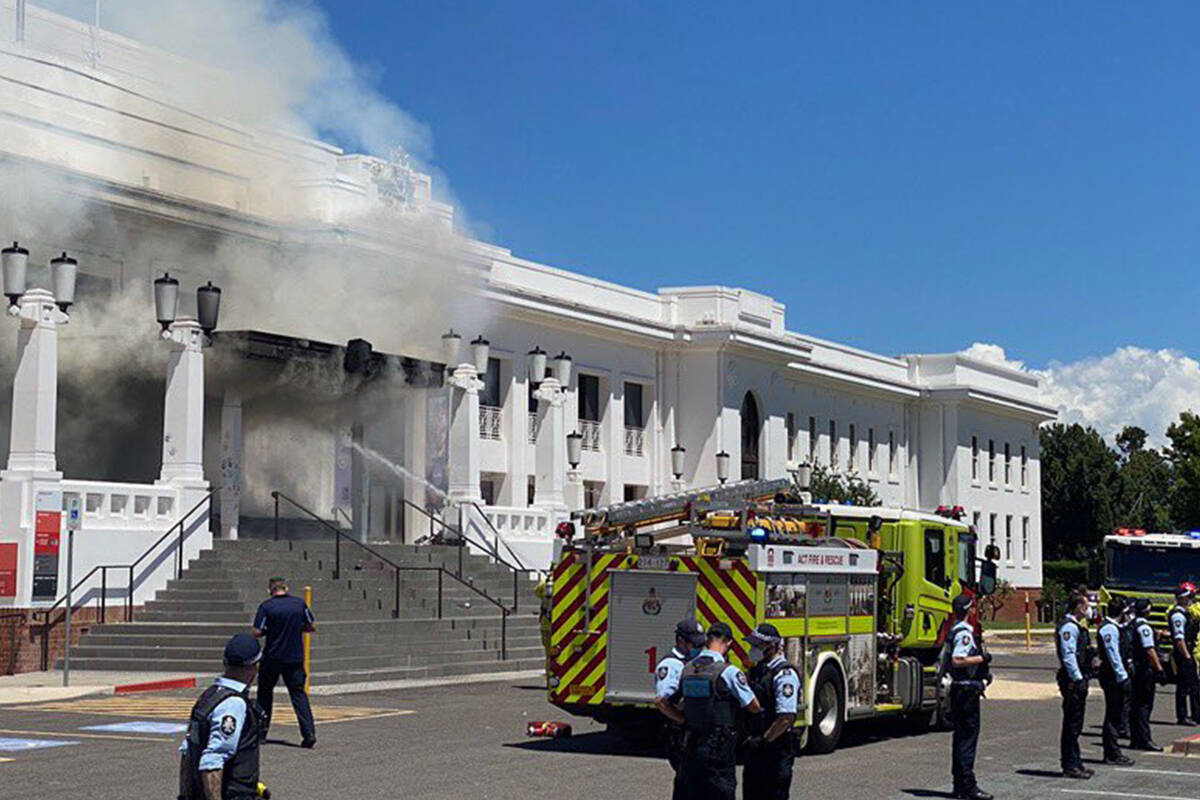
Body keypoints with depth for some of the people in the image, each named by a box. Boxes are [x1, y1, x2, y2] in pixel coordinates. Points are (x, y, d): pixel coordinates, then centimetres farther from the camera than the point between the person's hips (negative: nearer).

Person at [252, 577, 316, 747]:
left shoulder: (266, 606, -7)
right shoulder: (300, 604, 1)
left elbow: (257, 632, -10)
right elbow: (312, 627, 8)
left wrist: (269, 631, 9)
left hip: (272, 658, -2)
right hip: (295, 658, 2)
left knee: (265, 692, 15)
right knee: (298, 693, 3)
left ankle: (260, 732, 22)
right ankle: (309, 733, -11)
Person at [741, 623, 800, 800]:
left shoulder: (784, 674, -16)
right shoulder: (757, 671, 13)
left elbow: (786, 717, -23)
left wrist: (764, 740, -17)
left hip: (776, 750, -9)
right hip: (755, 750, 9)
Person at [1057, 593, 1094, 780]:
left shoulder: (1076, 626, 18)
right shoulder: (1069, 627, -15)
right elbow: (1068, 656, -21)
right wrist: (1078, 679, -21)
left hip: (1078, 681, 10)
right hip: (1073, 681, -10)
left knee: (1075, 725, 15)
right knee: (1072, 724, -6)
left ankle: (1076, 763, 22)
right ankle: (1070, 766, -3)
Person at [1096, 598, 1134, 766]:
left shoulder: (1114, 627, 15)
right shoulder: (1109, 629, -17)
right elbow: (1113, 656, -20)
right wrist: (1123, 678, -18)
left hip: (1115, 676, 10)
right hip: (1112, 676, -10)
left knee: (1114, 715, 14)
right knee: (1113, 716, -5)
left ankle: (1112, 752, 21)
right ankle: (1113, 754, -2)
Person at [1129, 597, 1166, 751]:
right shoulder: (1144, 627, -15)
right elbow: (1149, 651, -20)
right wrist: (1159, 669, -19)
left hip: (1134, 668, 9)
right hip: (1145, 669, -9)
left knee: (1136, 704, 12)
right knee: (1145, 705, -6)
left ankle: (1135, 740, 15)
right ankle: (1145, 740, -7)